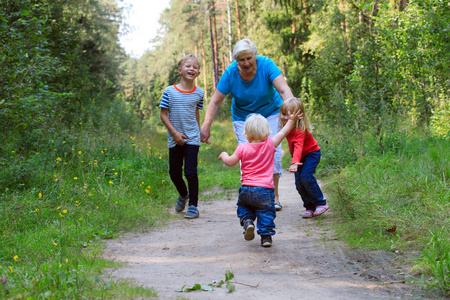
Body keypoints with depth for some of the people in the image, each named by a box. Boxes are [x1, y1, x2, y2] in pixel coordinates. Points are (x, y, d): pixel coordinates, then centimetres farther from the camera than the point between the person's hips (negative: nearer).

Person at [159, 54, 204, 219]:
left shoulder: (198, 93, 1)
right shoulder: (169, 91, -5)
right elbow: (163, 114, -3)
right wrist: (175, 133, -9)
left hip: (192, 138, 0)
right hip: (175, 140, 1)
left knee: (190, 172, -6)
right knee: (174, 173, 9)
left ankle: (193, 205, 6)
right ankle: (183, 195, 38)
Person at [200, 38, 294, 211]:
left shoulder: (266, 65, -23)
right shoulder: (230, 73, -18)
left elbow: (284, 90, -32)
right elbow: (215, 102, -14)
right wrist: (206, 126, -22)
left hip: (270, 113, -1)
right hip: (243, 117, 1)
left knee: (273, 152, -10)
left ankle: (274, 196, 2)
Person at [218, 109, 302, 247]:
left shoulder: (243, 148, -2)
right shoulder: (270, 145, 0)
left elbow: (230, 162, 4)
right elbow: (282, 133, 11)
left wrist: (224, 155, 25)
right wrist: (291, 120, 23)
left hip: (246, 189, 1)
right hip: (265, 190, -1)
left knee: (243, 207, 23)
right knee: (266, 213, 7)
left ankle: (247, 221, -2)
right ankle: (266, 236, 1)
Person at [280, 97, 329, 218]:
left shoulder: (300, 130, -34)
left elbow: (298, 147, -49)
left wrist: (294, 162, -63)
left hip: (311, 154, -7)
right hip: (299, 157, 7)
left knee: (306, 177, -25)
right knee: (299, 182, -5)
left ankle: (321, 203, -12)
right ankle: (310, 207, 5)